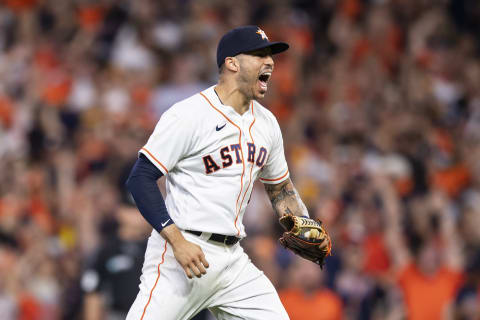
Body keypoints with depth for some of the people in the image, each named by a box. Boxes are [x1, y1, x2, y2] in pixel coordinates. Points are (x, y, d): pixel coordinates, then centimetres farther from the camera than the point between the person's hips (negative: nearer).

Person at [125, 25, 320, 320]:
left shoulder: (266, 124, 13)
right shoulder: (188, 115, -11)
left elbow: (280, 188, 26)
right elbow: (141, 178, -13)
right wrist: (177, 241, -22)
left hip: (232, 258, 7)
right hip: (181, 252, -7)